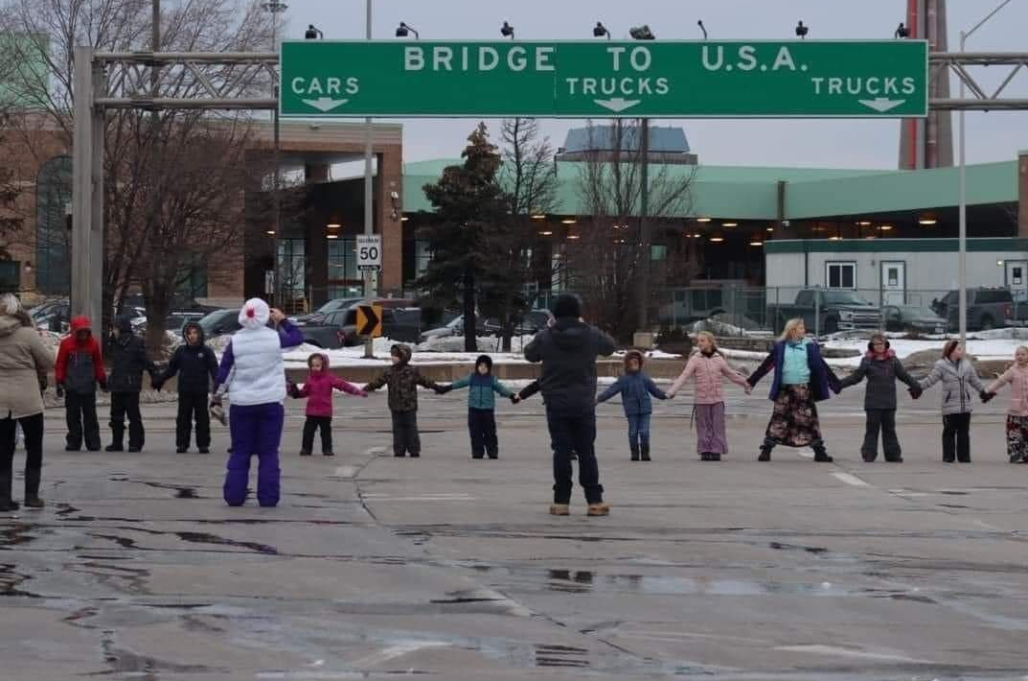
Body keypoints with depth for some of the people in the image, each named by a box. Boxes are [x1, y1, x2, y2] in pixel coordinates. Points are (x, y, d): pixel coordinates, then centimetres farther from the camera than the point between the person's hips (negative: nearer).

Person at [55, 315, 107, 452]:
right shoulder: (66, 344, -2)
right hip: (71, 388, 0)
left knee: (90, 415, 2)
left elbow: (98, 364, 11)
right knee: (73, 416, 3)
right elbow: (60, 365, 2)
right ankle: (74, 442, 9)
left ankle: (93, 443, 5)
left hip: (89, 387, 0)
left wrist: (102, 380, 13)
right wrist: (59, 383, -1)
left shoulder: (93, 344, 2)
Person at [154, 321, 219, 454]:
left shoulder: (206, 351, 0)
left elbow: (214, 369, -4)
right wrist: (160, 380, 4)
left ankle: (203, 445, 9)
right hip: (184, 391, 2)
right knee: (183, 418, 3)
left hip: (201, 392, -2)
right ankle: (182, 444, 8)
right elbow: (171, 368, 11)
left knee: (202, 418, 3)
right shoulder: (181, 351, 6)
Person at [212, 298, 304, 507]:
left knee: (240, 452, 10)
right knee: (269, 453, 6)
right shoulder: (274, 337, -7)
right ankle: (268, 497, 1)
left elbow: (223, 371, 0)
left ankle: (234, 495, 7)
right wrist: (283, 320, 21)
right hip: (270, 403, -1)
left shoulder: (235, 341, -5)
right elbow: (298, 338, 11)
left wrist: (216, 394, 12)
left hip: (242, 404, 1)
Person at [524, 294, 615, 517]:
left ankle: (561, 501, 1)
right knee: (586, 451, 6)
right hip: (584, 404, 1)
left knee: (562, 451, 2)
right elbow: (609, 346, 16)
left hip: (556, 404, -1)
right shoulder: (591, 335, -4)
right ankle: (594, 501, 4)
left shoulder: (545, 337, -6)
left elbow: (529, 354, 13)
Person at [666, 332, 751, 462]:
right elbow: (684, 376, -9)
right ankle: (705, 451, 10)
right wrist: (672, 391, -20)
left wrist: (746, 384, 25)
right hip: (701, 400, -1)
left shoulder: (719, 359, 5)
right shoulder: (695, 359, -1)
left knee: (718, 425, -1)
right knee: (703, 426, 2)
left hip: (717, 399, 1)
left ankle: (716, 451, 4)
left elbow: (731, 374, 18)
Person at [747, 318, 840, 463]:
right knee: (778, 418, -3)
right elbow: (766, 366, 7)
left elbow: (822, 367, 10)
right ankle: (766, 450, 3)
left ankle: (819, 452, 10)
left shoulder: (810, 346, 6)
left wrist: (837, 385, 9)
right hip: (784, 389, -1)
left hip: (804, 389, 1)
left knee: (810, 419, 3)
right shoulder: (780, 346, 3)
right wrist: (751, 381, 6)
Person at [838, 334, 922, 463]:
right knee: (872, 428, -2)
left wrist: (916, 387, 11)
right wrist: (840, 384, -8)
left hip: (889, 402, 2)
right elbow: (856, 377, 1)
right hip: (873, 402, -2)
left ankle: (893, 454, 11)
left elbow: (904, 375, 11)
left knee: (889, 428, 7)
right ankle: (869, 454, 1)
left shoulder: (893, 360, 5)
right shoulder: (867, 361, 1)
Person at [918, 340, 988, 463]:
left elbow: (975, 381, 21)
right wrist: (917, 386, -20)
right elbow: (931, 379, -9)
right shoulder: (941, 365, -4)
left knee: (964, 432, 6)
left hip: (965, 406, 4)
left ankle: (964, 456, 12)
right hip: (950, 406, -4)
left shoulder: (967, 364, 11)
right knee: (949, 431, 0)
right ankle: (948, 457, 6)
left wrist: (983, 392, 27)